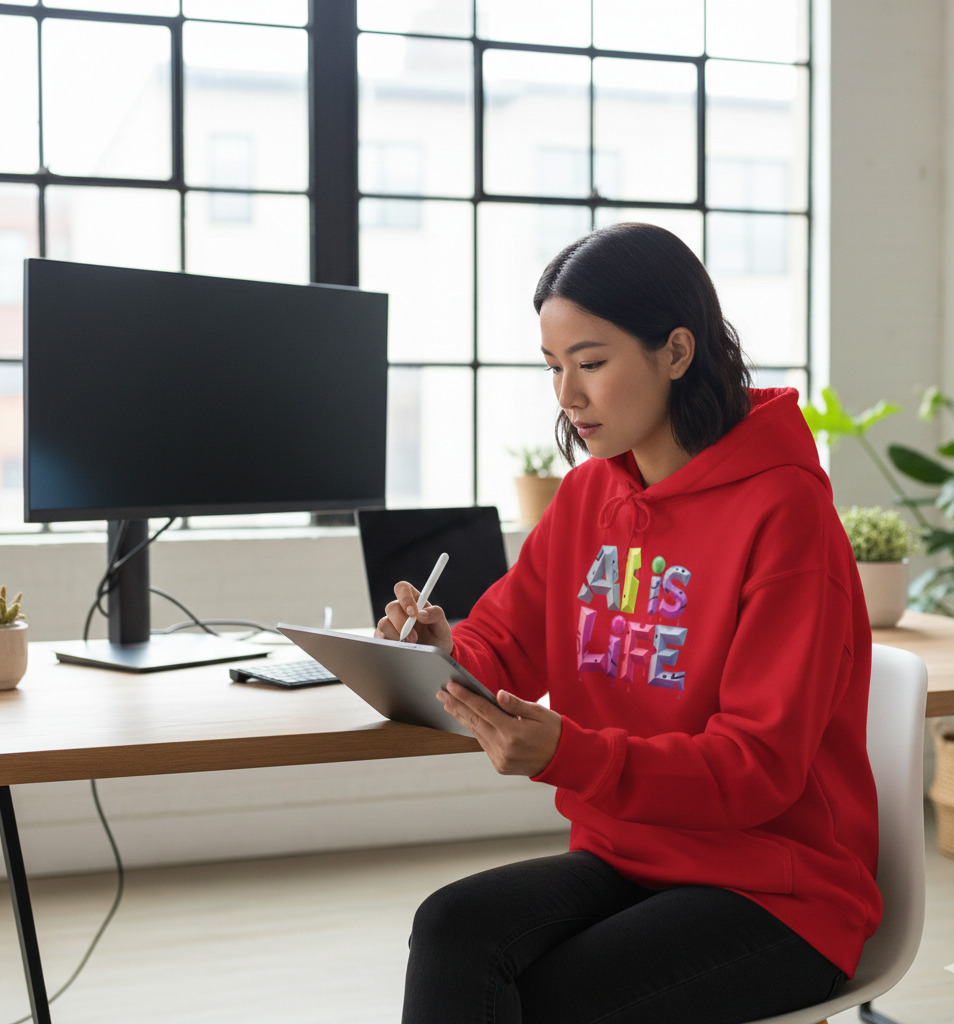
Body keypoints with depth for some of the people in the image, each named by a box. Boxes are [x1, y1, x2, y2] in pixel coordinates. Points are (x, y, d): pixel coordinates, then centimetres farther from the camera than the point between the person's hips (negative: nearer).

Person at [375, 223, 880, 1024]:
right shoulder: (588, 494, 7)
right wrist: (444, 653, -13)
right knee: (453, 928, -23)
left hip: (775, 889, -5)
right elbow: (507, 645, 13)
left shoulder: (782, 510, -15)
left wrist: (566, 756, -32)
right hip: (622, 858, 6)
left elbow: (761, 767, -18)